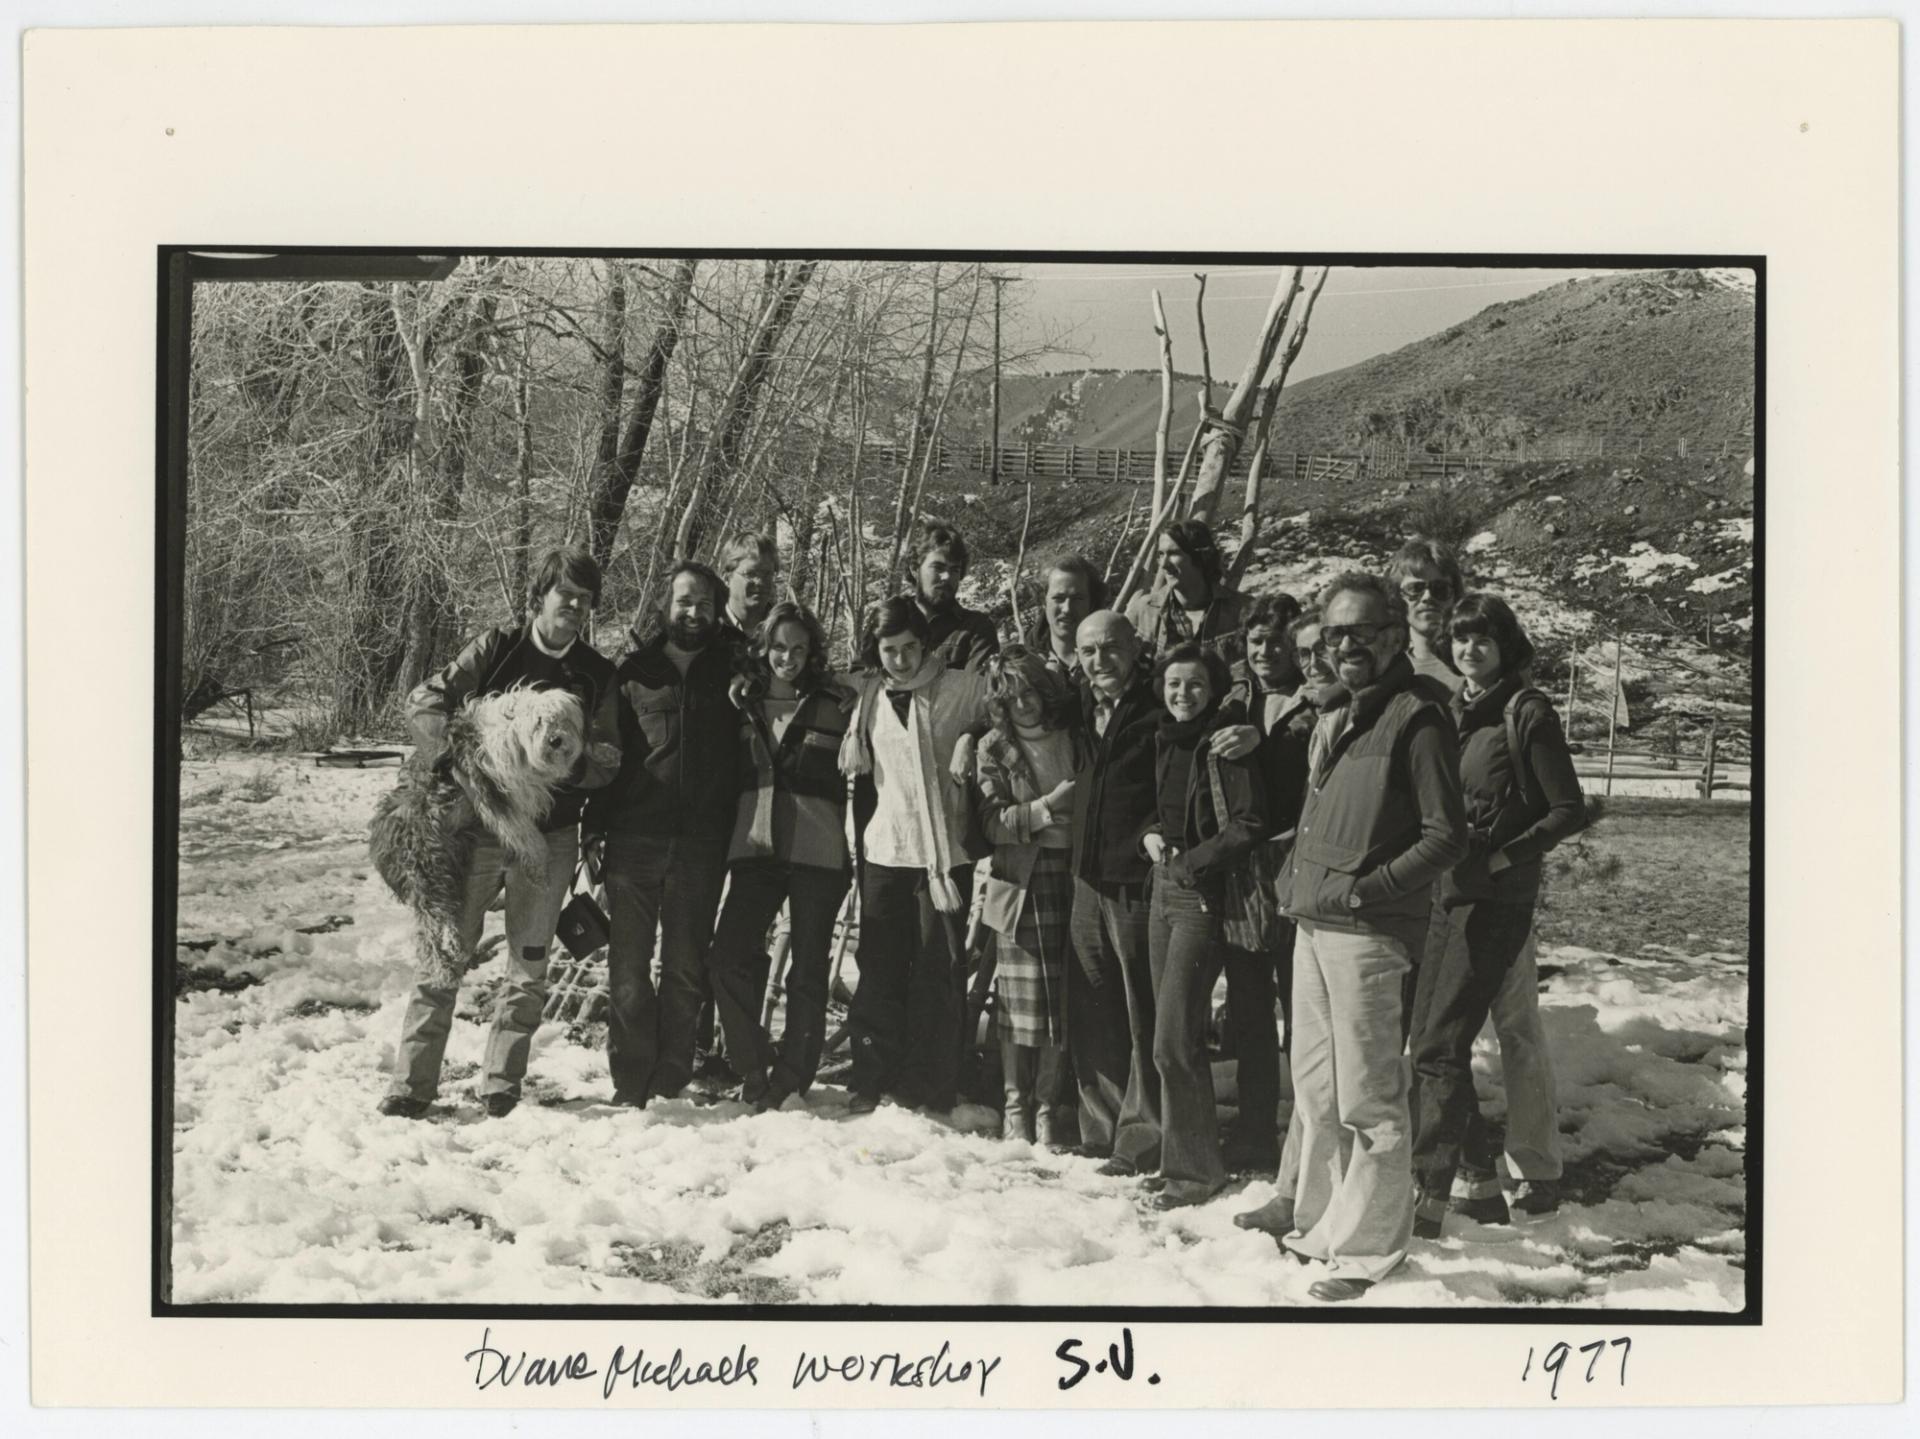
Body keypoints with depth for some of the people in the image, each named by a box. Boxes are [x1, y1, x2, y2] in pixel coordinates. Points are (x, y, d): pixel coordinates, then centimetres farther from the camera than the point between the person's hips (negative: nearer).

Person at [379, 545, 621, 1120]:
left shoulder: (597, 674, 6)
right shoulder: (496, 648, 0)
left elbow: (606, 761, 1)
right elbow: (423, 702, -5)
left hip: (549, 836, 2)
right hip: (475, 826, -2)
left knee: (529, 961, 6)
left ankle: (503, 1084, 17)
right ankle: (414, 1082, 6)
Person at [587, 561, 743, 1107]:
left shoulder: (729, 671, 9)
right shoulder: (634, 671, 4)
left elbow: (745, 755, 17)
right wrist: (595, 826, -1)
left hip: (700, 844, 1)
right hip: (633, 837, -1)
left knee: (685, 969, 6)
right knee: (628, 966, 1)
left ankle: (669, 1084, 14)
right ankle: (630, 1084, 8)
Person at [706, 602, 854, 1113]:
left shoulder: (835, 705, 0)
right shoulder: (745, 702, 10)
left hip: (817, 853, -3)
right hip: (755, 846, 3)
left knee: (808, 969, 3)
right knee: (729, 956, -8)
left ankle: (791, 1078, 14)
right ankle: (754, 1066, 7)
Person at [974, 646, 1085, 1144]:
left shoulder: (1074, 737, 9)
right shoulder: (995, 748, 4)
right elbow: (994, 822, -4)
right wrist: (1049, 806, -15)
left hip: (1072, 874, 2)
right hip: (1023, 880, -2)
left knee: (1065, 1000, 0)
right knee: (1024, 999, -3)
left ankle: (1049, 1107, 12)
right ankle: (1017, 1107, 11)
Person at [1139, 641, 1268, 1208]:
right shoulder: (1163, 741, 12)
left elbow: (1250, 823, -16)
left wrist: (1192, 862, -15)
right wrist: (1150, 835, 4)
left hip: (1202, 896, -8)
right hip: (1163, 889, 8)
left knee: (1174, 1044, -8)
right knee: (1174, 1039, 11)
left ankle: (1194, 1170, 3)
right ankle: (1184, 1157, 21)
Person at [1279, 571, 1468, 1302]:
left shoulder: (1416, 721, -9)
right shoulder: (1331, 725, 16)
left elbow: (1446, 837, -13)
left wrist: (1363, 890, -17)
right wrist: (1298, 876, 11)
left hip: (1368, 933, -9)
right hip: (1313, 927, 9)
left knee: (1366, 1099, -2)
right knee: (1315, 1088, 16)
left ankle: (1367, 1248, 7)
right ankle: (1321, 1222, 29)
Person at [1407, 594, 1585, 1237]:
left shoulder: (1527, 712, -6)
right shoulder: (1448, 709, 14)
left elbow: (1569, 811, -7)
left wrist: (1502, 855, -13)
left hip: (1498, 900, -7)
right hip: (1444, 894, 7)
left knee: (1440, 1045, -12)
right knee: (1429, 1042, 7)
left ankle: (1427, 1196, -8)